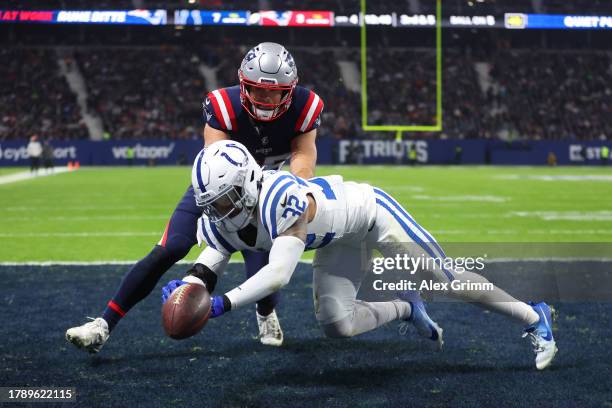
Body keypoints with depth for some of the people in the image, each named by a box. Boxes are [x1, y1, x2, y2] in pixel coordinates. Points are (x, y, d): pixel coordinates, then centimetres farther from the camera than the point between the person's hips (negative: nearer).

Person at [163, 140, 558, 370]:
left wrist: (223, 304, -47)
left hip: (368, 210, -7)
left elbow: (278, 275, -44)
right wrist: (187, 287, -30)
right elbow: (210, 267, -8)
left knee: (447, 280, 1)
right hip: (339, 245, 7)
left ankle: (534, 317, 21)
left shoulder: (280, 199, -40)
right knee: (337, 325, -5)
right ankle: (406, 309, 22)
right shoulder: (222, 219, -15)